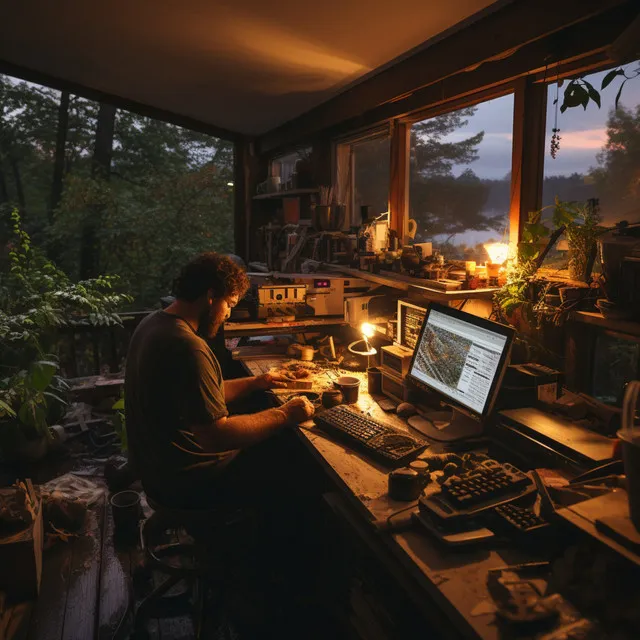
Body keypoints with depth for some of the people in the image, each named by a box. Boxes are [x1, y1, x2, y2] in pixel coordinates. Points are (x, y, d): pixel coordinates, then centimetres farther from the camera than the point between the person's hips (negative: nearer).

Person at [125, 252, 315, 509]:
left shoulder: (152, 324, 3)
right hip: (188, 482, -9)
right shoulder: (187, 347, -29)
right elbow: (218, 436, -29)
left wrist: (254, 383, 10)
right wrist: (284, 415, -19)